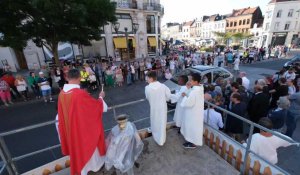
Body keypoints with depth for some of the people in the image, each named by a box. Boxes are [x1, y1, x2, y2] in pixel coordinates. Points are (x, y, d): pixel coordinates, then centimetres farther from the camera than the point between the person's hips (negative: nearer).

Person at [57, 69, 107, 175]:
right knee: (88, 144, 18)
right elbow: (97, 105, -16)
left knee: (77, 146, 26)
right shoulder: (80, 93, -29)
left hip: (71, 127, 7)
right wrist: (101, 97, 3)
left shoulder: (62, 93, -7)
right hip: (84, 126, -6)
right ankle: (94, 164, 43)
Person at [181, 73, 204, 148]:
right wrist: (187, 96, 2)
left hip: (193, 113, -9)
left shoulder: (194, 91, -30)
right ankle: (192, 140, 41)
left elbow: (189, 103, -27)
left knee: (192, 127, 9)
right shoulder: (200, 88, 0)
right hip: (196, 112, 10)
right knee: (193, 127, 23)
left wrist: (185, 96, -13)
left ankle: (193, 143, 28)